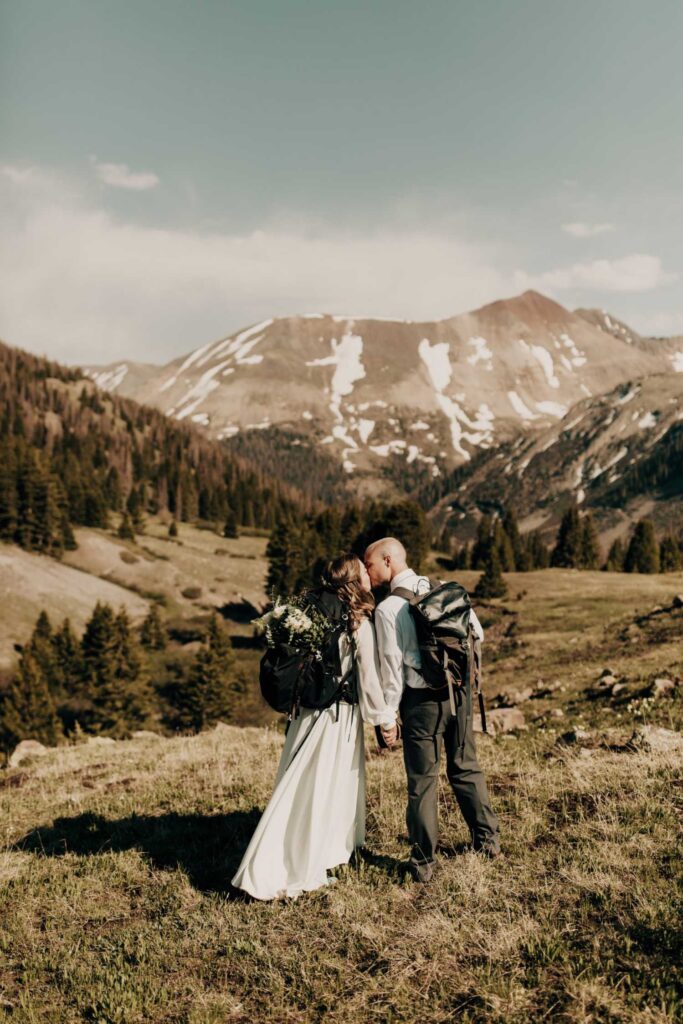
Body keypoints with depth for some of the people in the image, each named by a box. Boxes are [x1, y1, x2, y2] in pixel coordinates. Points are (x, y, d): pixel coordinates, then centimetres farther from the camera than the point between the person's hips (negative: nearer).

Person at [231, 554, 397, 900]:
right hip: (338, 717, -7)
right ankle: (285, 875, 10)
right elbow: (369, 679, -12)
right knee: (312, 793, 2)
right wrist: (384, 717, 0)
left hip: (311, 712, 7)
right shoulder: (361, 624, -15)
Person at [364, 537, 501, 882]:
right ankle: (488, 839, 34)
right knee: (466, 768, 21)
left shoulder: (388, 609, -13)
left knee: (422, 780, 7)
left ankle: (423, 862, 18)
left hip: (421, 699, -5)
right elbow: (477, 633, 7)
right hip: (460, 691, 5)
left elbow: (392, 665, -12)